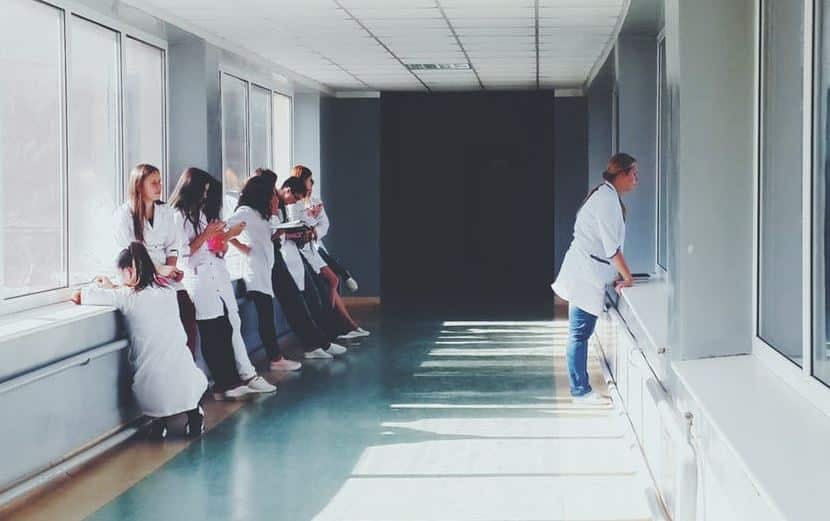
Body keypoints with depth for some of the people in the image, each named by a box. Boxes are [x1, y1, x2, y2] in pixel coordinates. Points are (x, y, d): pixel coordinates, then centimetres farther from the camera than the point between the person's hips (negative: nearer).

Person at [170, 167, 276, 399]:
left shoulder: (201, 213, 19)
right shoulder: (177, 216, -6)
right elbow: (183, 253, -12)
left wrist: (228, 235, 6)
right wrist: (206, 235, -15)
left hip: (218, 276, 8)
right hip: (198, 279, -7)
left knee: (231, 327, 5)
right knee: (214, 334, -3)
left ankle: (245, 375, 7)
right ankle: (226, 384, 2)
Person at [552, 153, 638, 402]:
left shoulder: (605, 195, 15)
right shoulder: (608, 199, -17)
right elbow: (612, 247, -19)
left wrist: (619, 275, 13)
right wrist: (627, 276, -9)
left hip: (586, 272, 10)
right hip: (586, 274, -10)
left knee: (580, 332, 14)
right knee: (580, 333, -3)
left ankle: (579, 384, 21)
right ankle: (580, 389, 3)